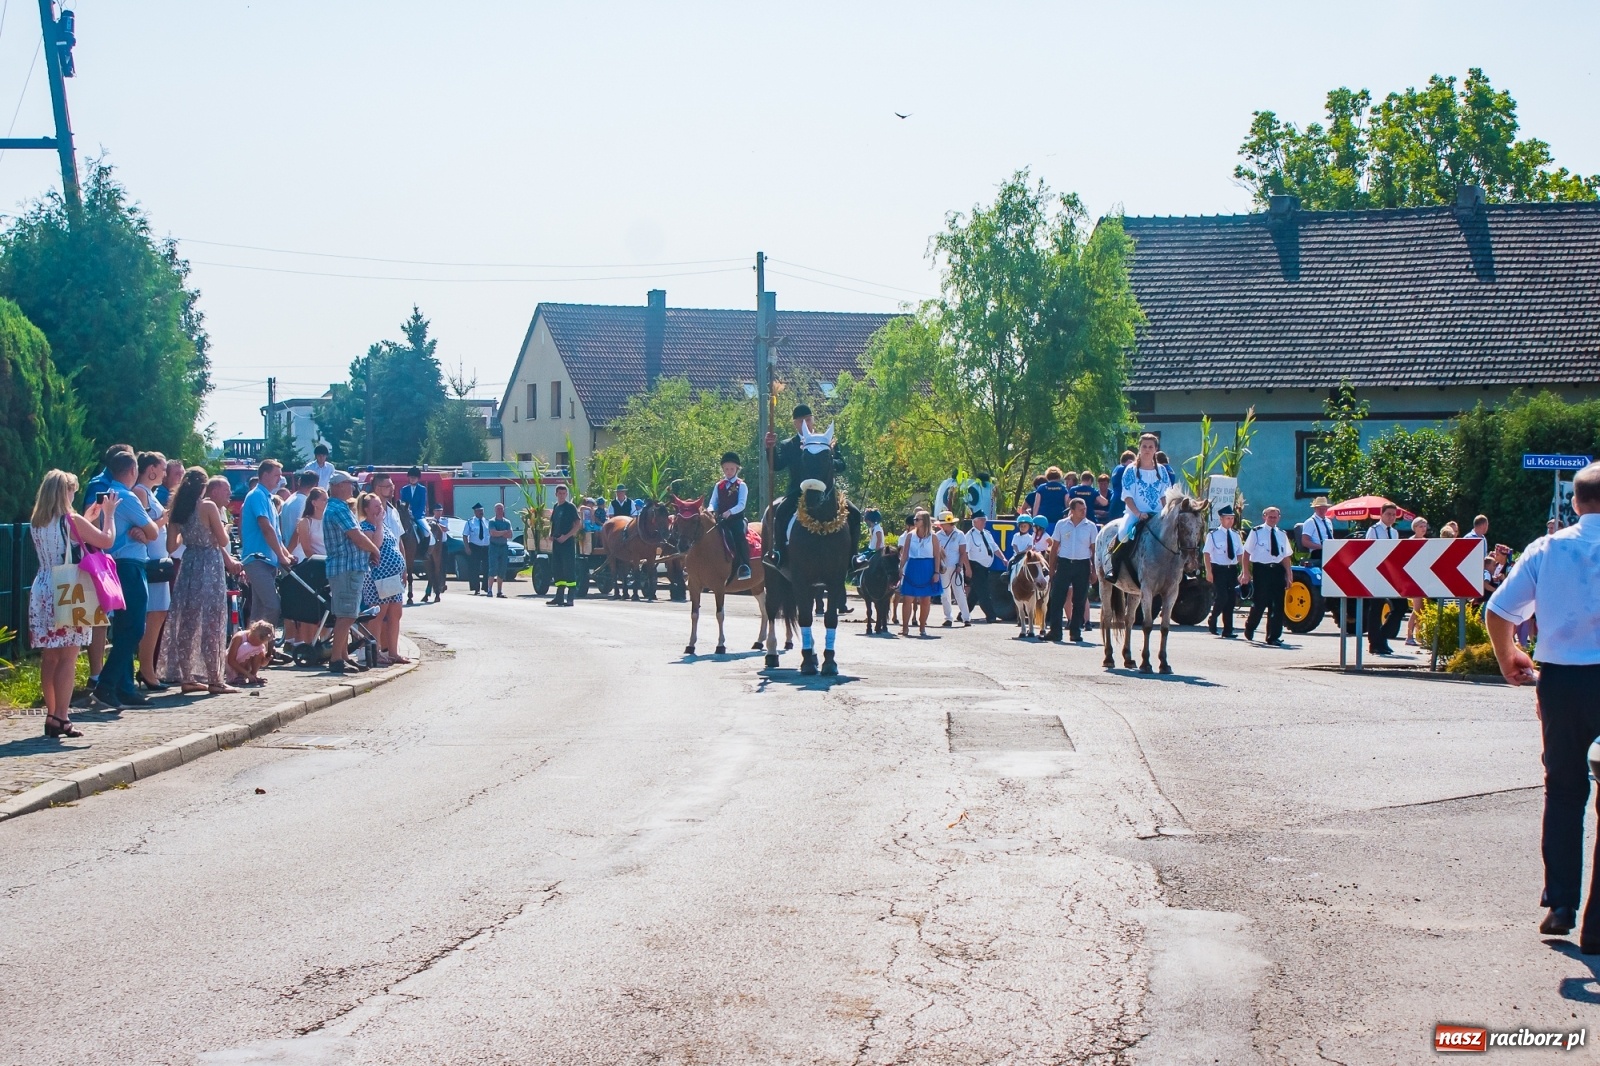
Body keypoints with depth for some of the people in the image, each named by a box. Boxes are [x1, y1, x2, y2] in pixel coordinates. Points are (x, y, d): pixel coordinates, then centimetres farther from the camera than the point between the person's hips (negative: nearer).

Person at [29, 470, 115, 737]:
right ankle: (61, 718, -8)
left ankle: (52, 715, 15)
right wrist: (108, 514, 10)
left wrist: (87, 518, 28)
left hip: (41, 593, 6)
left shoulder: (37, 524, 8)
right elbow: (107, 540, -5)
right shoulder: (72, 521, -10)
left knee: (49, 658, 10)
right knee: (67, 658, -5)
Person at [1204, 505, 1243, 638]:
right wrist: (1209, 572, -15)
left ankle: (1227, 630, 11)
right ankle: (1212, 620, 8)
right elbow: (1207, 554, -7)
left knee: (1230, 600, 5)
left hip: (1232, 569, 5)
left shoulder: (1235, 536, 11)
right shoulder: (1213, 535, -4)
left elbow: (1240, 554, 14)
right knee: (1222, 597, -17)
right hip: (1218, 569, -5)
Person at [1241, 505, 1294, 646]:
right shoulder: (1256, 532, 1)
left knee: (1277, 605, 1)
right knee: (1259, 602, -2)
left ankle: (1274, 637, 7)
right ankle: (1249, 628, 26)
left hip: (1277, 570, 4)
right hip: (1261, 569, -4)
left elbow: (1286, 556, 15)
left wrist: (1289, 575, 9)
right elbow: (1247, 553, 0)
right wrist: (1246, 572, -6)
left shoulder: (1282, 534, 13)